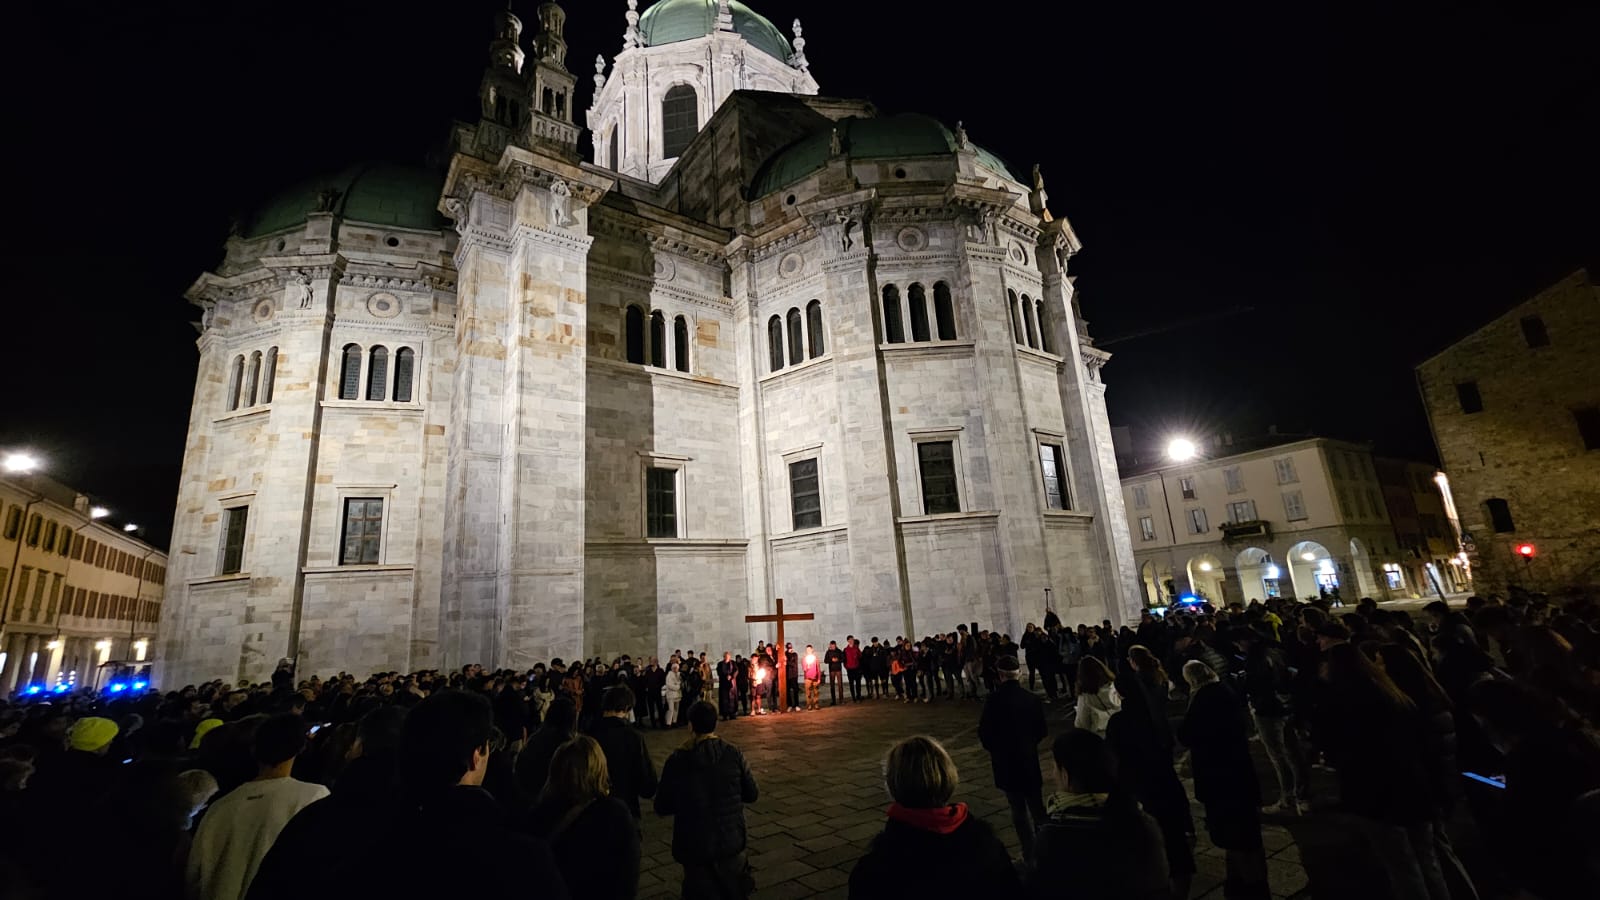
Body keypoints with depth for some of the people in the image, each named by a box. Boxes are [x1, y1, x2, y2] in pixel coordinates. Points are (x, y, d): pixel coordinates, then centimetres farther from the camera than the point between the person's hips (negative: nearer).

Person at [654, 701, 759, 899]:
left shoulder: (676, 760, -14)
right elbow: (752, 794, -2)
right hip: (731, 840, 1)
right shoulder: (733, 754, -12)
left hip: (693, 845, -1)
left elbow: (662, 808, -5)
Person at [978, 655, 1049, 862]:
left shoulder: (993, 700, -17)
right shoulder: (1032, 699, -10)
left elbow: (984, 732, -12)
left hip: (1005, 761, -2)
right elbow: (1042, 731, -1)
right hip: (1029, 760, 2)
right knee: (1036, 807, 17)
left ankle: (1029, 853, 14)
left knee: (1018, 809, 10)